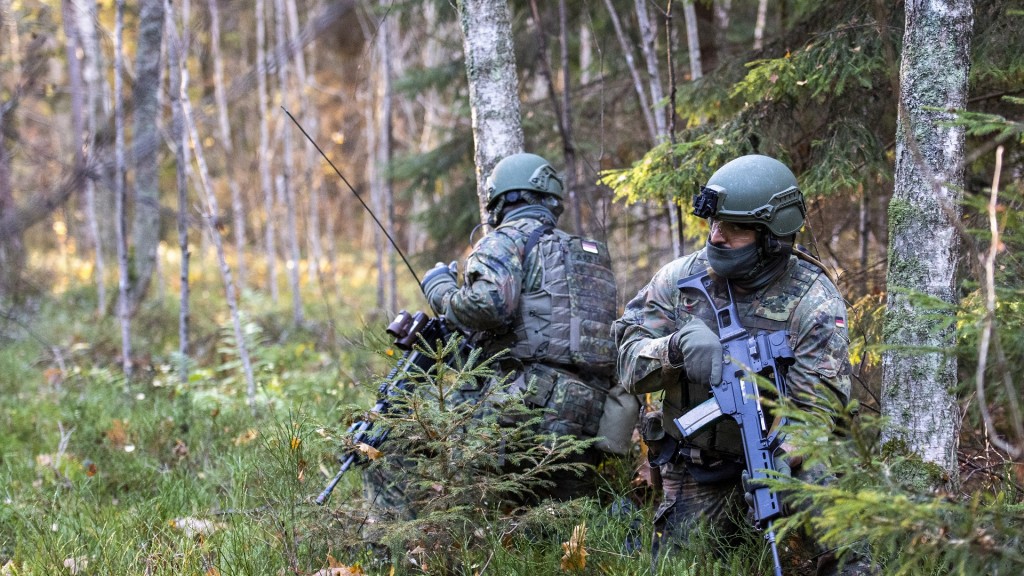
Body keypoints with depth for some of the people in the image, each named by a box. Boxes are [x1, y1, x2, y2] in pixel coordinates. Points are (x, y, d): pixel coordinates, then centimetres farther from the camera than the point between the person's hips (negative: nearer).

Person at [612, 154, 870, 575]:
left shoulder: (814, 301, -11)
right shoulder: (680, 279, -2)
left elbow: (818, 404, -18)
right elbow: (629, 361, -6)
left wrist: (779, 462, -35)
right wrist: (677, 346, -27)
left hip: (779, 461, -2)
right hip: (696, 478, 2)